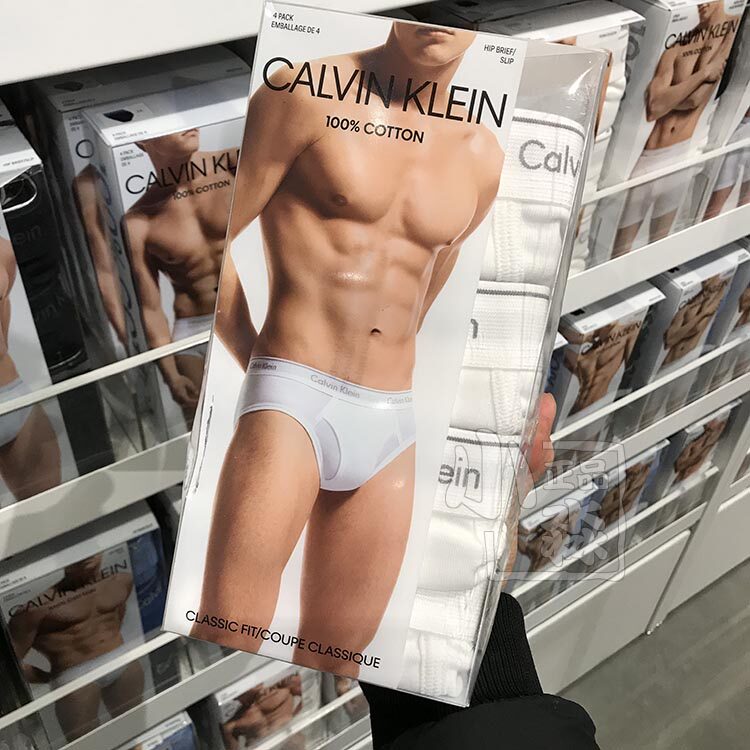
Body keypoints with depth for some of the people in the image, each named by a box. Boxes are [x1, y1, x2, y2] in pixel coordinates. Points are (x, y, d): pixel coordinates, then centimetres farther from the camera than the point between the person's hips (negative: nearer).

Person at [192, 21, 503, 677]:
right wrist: (259, 365, 3)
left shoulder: (482, 159, 11)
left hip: (392, 428, 5)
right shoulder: (308, 91, -2)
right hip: (291, 402, -4)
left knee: (333, 668, 12)